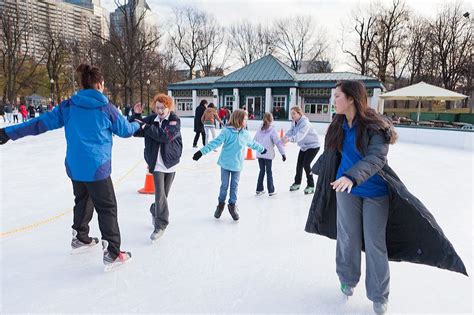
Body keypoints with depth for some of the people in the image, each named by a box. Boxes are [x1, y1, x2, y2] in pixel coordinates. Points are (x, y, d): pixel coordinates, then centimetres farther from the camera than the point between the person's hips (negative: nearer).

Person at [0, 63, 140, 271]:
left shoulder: (69, 106, 2)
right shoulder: (106, 108, -9)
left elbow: (42, 122, -1)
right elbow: (125, 130, 4)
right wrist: (137, 124, 26)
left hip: (74, 167, 6)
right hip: (97, 168, -5)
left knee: (83, 201, 25)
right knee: (107, 208, 2)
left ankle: (80, 239, 40)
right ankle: (112, 254, 2)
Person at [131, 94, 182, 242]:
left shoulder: (174, 120, -8)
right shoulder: (151, 119, 2)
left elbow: (166, 135, -24)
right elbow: (135, 132, 6)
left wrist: (146, 127, -23)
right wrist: (136, 115, -8)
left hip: (170, 162, 0)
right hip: (156, 163, 0)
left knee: (164, 193, 13)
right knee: (160, 194, -8)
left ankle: (155, 211, 39)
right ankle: (161, 224, 3)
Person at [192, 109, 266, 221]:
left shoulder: (245, 134, 1)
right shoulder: (227, 131, -15)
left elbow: (252, 144, 19)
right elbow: (215, 142, -20)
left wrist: (262, 149, 32)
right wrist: (202, 152, -27)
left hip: (237, 165, 3)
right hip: (225, 164, -3)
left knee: (234, 186, 11)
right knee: (224, 185, 9)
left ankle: (232, 205, 27)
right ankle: (221, 203, 30)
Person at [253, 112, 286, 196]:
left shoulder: (260, 129, 5)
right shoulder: (272, 130, -10)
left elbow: (255, 140, 11)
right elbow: (278, 142, -12)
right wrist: (283, 153, -8)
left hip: (259, 154, 4)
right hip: (268, 154, -4)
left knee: (262, 171, 15)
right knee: (269, 172, 5)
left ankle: (259, 189, 18)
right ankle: (271, 191, 10)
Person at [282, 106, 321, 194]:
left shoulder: (305, 123, -30)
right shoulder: (294, 123, -3)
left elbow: (300, 135, -45)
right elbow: (290, 132, -13)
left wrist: (290, 139, -62)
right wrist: (284, 138, -35)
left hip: (313, 146, -8)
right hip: (303, 146, 8)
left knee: (306, 164, -14)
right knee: (299, 164, 10)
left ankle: (311, 186, 1)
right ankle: (297, 183, 27)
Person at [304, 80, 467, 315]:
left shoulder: (374, 127, -18)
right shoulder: (338, 125, -1)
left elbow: (376, 158, -32)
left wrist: (352, 176, -47)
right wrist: (319, 168, 31)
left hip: (374, 192, -4)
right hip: (346, 189, 5)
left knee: (374, 242, 1)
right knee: (347, 237, 10)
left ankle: (379, 295, 19)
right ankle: (348, 280, 33)